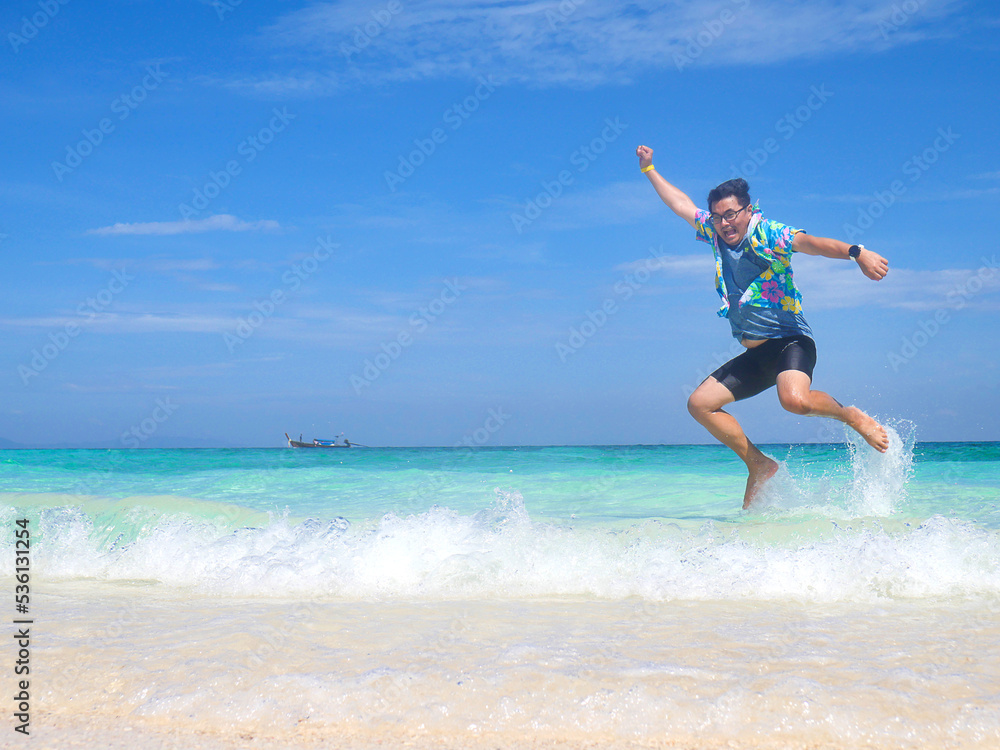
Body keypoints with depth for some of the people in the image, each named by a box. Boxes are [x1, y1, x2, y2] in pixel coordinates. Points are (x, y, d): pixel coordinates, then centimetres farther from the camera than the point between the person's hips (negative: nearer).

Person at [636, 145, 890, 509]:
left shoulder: (767, 234, -11)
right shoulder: (714, 232, 9)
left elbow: (809, 242, -30)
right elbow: (680, 203, 24)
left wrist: (856, 253, -46)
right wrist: (649, 169, 30)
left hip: (790, 342, -8)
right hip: (754, 355, 8)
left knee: (795, 400, -35)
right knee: (700, 403, 2)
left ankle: (852, 415, -4)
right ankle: (758, 464, 10)